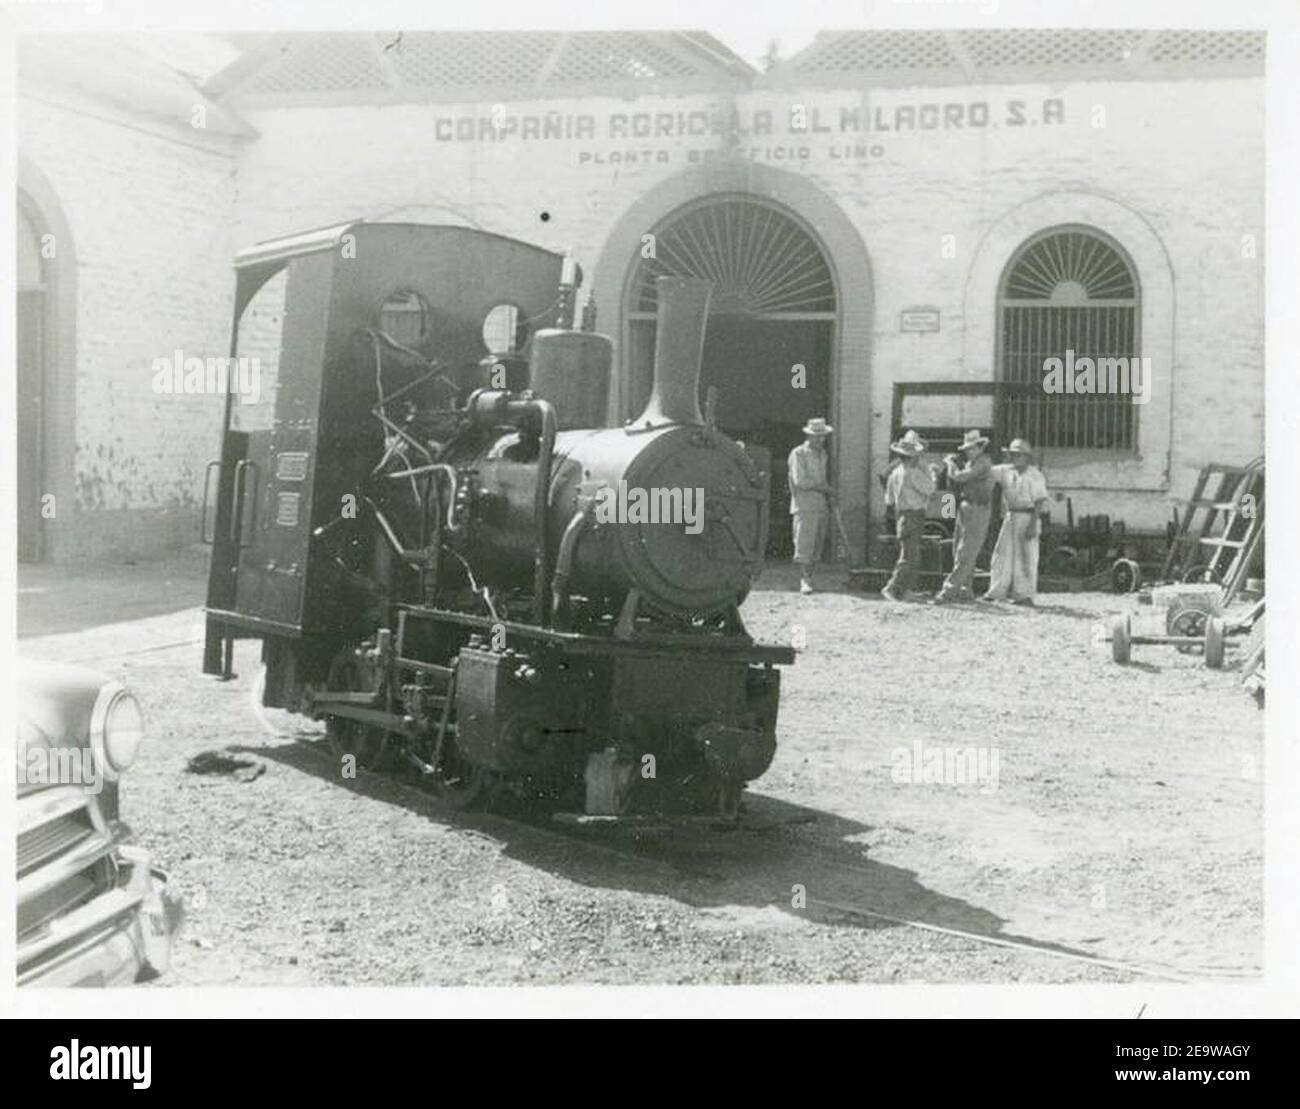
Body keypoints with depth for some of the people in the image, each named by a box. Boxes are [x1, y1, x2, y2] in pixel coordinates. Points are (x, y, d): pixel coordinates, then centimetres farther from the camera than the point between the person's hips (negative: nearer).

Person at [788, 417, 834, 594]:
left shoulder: (822, 454, 18)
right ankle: (805, 581, -10)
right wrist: (824, 488, -9)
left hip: (822, 506, 7)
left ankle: (808, 578, 9)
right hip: (805, 506, -7)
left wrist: (829, 495, 8)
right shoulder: (798, 454, -5)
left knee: (816, 547, 5)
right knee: (804, 544, -10)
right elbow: (800, 481, -13)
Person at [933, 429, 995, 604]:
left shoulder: (982, 463, -12)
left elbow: (959, 477, -20)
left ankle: (949, 589, -18)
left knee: (965, 554, -12)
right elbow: (958, 486, 21)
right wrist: (954, 465, 10)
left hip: (977, 511, -10)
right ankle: (965, 590, 17)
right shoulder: (970, 464, 18)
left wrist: (950, 463, -1)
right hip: (965, 509, 10)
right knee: (959, 550, 11)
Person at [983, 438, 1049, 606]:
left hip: (1027, 517, -6)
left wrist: (1033, 524, -17)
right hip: (1010, 516, 7)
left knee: (1026, 556, -3)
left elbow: (1039, 501, -11)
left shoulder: (1034, 475, -9)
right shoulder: (1006, 471, 9)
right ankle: (997, 591, 16)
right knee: (1003, 553, 8)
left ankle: (1025, 594, 2)